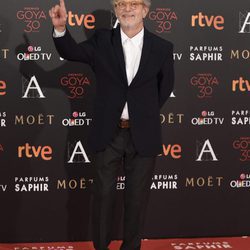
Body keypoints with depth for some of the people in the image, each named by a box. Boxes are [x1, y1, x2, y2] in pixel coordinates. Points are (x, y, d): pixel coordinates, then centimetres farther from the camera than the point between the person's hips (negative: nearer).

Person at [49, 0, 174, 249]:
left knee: (136, 198, 11)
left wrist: (145, 114, 7)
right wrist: (60, 28, -30)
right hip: (107, 134, 0)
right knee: (103, 195, 10)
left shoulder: (162, 47, -1)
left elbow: (165, 87, 9)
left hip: (143, 136, 0)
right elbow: (71, 52, -12)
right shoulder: (102, 40, 0)